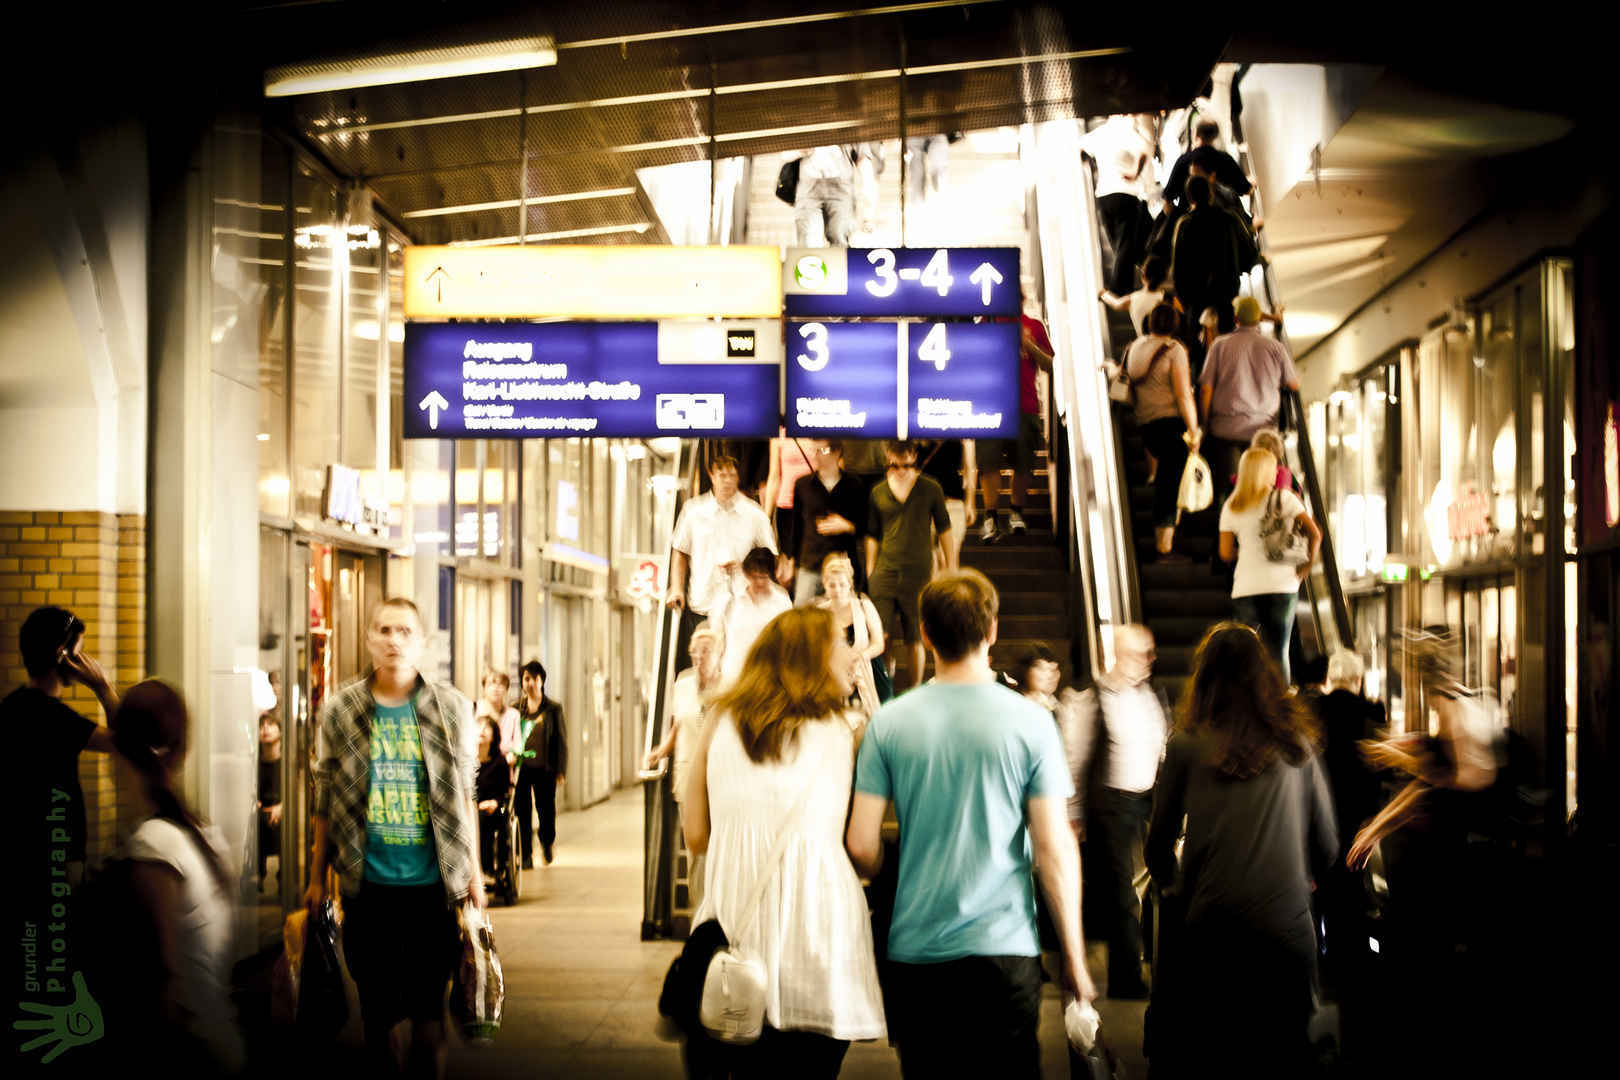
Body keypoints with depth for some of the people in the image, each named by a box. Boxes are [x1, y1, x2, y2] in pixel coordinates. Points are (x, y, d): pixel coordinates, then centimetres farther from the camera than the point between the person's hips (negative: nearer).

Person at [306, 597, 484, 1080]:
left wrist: (473, 869, 6)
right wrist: (316, 878, 9)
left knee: (428, 1007, 3)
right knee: (378, 1009, 7)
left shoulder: (451, 708, 2)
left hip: (433, 884, 0)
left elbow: (465, 794, 8)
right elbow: (325, 801, 8)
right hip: (368, 887, 1)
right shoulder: (340, 710, 3)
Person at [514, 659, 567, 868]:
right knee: (522, 811, -2)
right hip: (521, 767, 1)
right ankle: (526, 854, 7)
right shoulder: (516, 709, 5)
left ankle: (547, 843, 33)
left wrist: (561, 771, 1)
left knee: (546, 809, 4)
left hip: (545, 768, -1)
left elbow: (561, 741, 4)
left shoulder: (553, 709, 3)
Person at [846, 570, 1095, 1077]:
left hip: (913, 951, 2)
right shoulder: (1030, 722, -6)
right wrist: (1073, 956, 2)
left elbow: (862, 845, -2)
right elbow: (1055, 850, -7)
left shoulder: (888, 722, -2)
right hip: (1003, 948, -2)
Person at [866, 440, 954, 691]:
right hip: (885, 574, 1)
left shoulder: (931, 489, 4)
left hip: (918, 574, -1)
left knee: (915, 642, 4)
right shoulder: (878, 493, 8)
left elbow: (944, 530, 11)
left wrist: (951, 566, 9)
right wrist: (869, 573, 11)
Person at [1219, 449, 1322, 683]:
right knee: (1279, 652, 6)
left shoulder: (1230, 507, 6)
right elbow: (1315, 534, -4)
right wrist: (1306, 567, 6)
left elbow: (1226, 553, 6)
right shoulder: (1284, 498, 1)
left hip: (1246, 587, 1)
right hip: (1282, 584, -1)